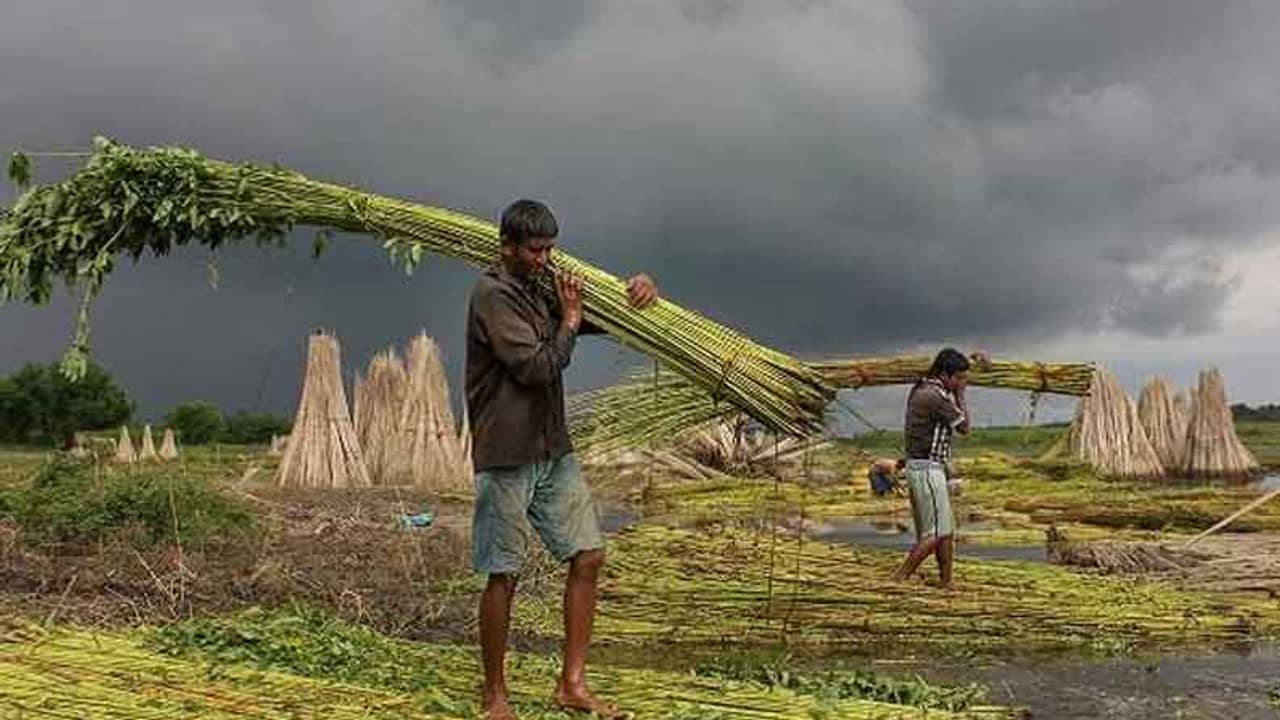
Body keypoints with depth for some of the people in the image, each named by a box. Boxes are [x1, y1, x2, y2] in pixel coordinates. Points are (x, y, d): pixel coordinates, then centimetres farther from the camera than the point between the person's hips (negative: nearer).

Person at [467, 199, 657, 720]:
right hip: (506, 455, -8)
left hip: (554, 451, 8)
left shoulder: (545, 287, 14)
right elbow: (537, 367, -19)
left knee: (588, 556, 5)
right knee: (503, 574, 0)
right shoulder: (493, 295, -12)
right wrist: (570, 319, -5)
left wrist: (639, 289, -1)